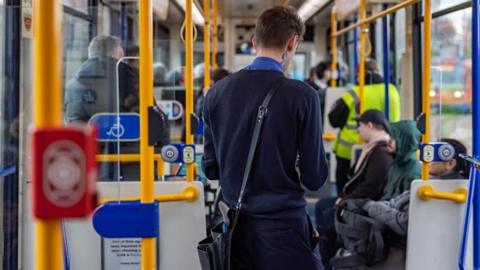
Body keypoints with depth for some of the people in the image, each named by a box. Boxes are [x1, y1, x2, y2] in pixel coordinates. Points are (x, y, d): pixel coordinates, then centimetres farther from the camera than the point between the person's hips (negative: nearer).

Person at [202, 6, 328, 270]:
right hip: (283, 226, -4)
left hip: (235, 226, 4)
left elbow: (210, 169, 5)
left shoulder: (216, 92, -1)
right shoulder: (301, 95, -13)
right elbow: (314, 178, -10)